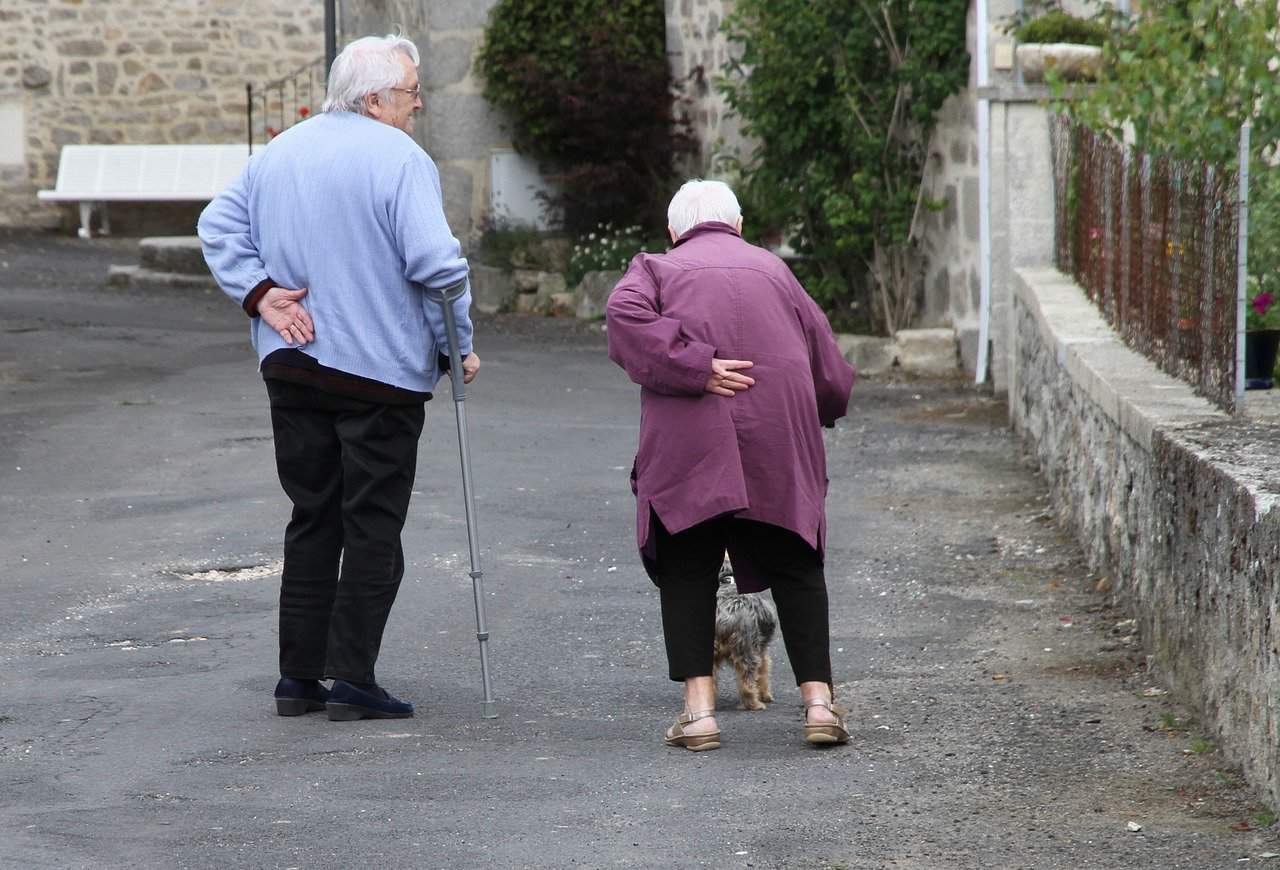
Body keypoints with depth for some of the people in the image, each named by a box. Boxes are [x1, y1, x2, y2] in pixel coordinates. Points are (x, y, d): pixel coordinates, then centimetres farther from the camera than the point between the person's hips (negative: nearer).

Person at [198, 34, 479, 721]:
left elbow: (219, 227, 12)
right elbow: (435, 263, -19)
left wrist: (260, 293, 3)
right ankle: (352, 681, -2)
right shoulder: (400, 160, -12)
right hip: (381, 371, -6)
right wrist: (459, 345, -7)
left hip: (291, 370, 6)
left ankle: (298, 676, 13)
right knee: (373, 528, 1)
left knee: (311, 519, 14)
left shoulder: (279, 153, 11)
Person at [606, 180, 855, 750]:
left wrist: (695, 368, -12)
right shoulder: (773, 269, 20)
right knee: (796, 569, 10)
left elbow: (625, 317, -10)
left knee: (687, 573, 6)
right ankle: (819, 702, 2)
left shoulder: (658, 268, 14)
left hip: (687, 446, -2)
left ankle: (699, 709, -4)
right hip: (781, 442, 2)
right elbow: (829, 370, 19)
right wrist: (820, 411, 37)